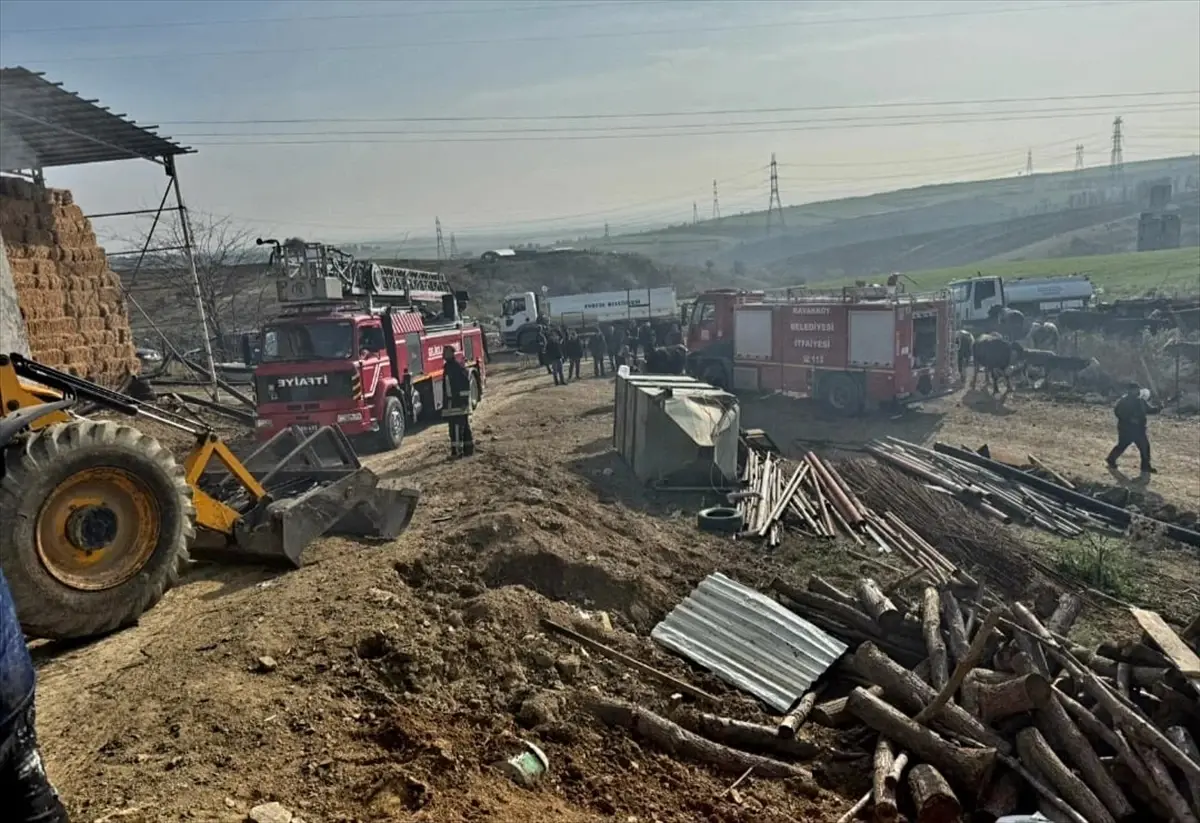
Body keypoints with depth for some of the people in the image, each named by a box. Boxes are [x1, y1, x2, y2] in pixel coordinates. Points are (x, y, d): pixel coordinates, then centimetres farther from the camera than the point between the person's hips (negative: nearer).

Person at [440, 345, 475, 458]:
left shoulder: (457, 366, -14)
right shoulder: (448, 366, 16)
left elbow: (465, 385, -18)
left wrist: (464, 401, -22)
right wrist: (445, 404, 23)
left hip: (459, 403, -10)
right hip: (452, 403, 10)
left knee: (457, 427, -11)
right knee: (464, 427, 12)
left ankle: (457, 451, -10)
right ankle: (469, 449, 17)